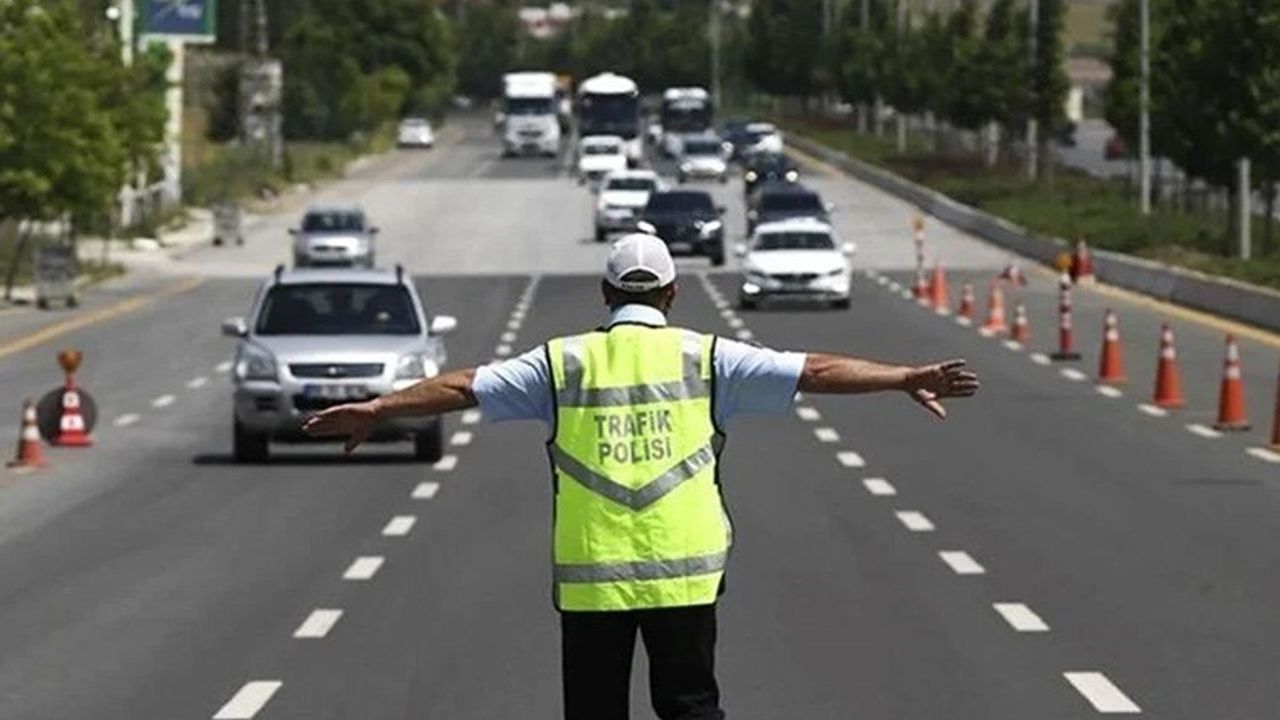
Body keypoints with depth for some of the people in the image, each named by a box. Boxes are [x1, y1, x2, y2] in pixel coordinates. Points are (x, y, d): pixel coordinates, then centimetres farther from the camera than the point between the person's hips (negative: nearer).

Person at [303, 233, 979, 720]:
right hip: (685, 573, 0)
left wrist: (375, 409, 14)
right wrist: (906, 379, 4)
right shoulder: (705, 358, 2)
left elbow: (463, 387, 5)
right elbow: (814, 371, 0)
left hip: (589, 576, 0)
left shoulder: (564, 362, 3)